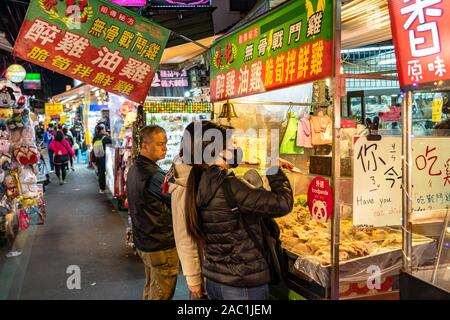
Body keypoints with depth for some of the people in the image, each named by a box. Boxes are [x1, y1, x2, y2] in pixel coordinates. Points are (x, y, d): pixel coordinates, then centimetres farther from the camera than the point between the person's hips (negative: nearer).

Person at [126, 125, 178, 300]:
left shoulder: (135, 168, 6)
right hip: (161, 246, -9)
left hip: (143, 241, 9)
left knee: (150, 289, 22)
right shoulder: (153, 175, -24)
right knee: (161, 294, 5)